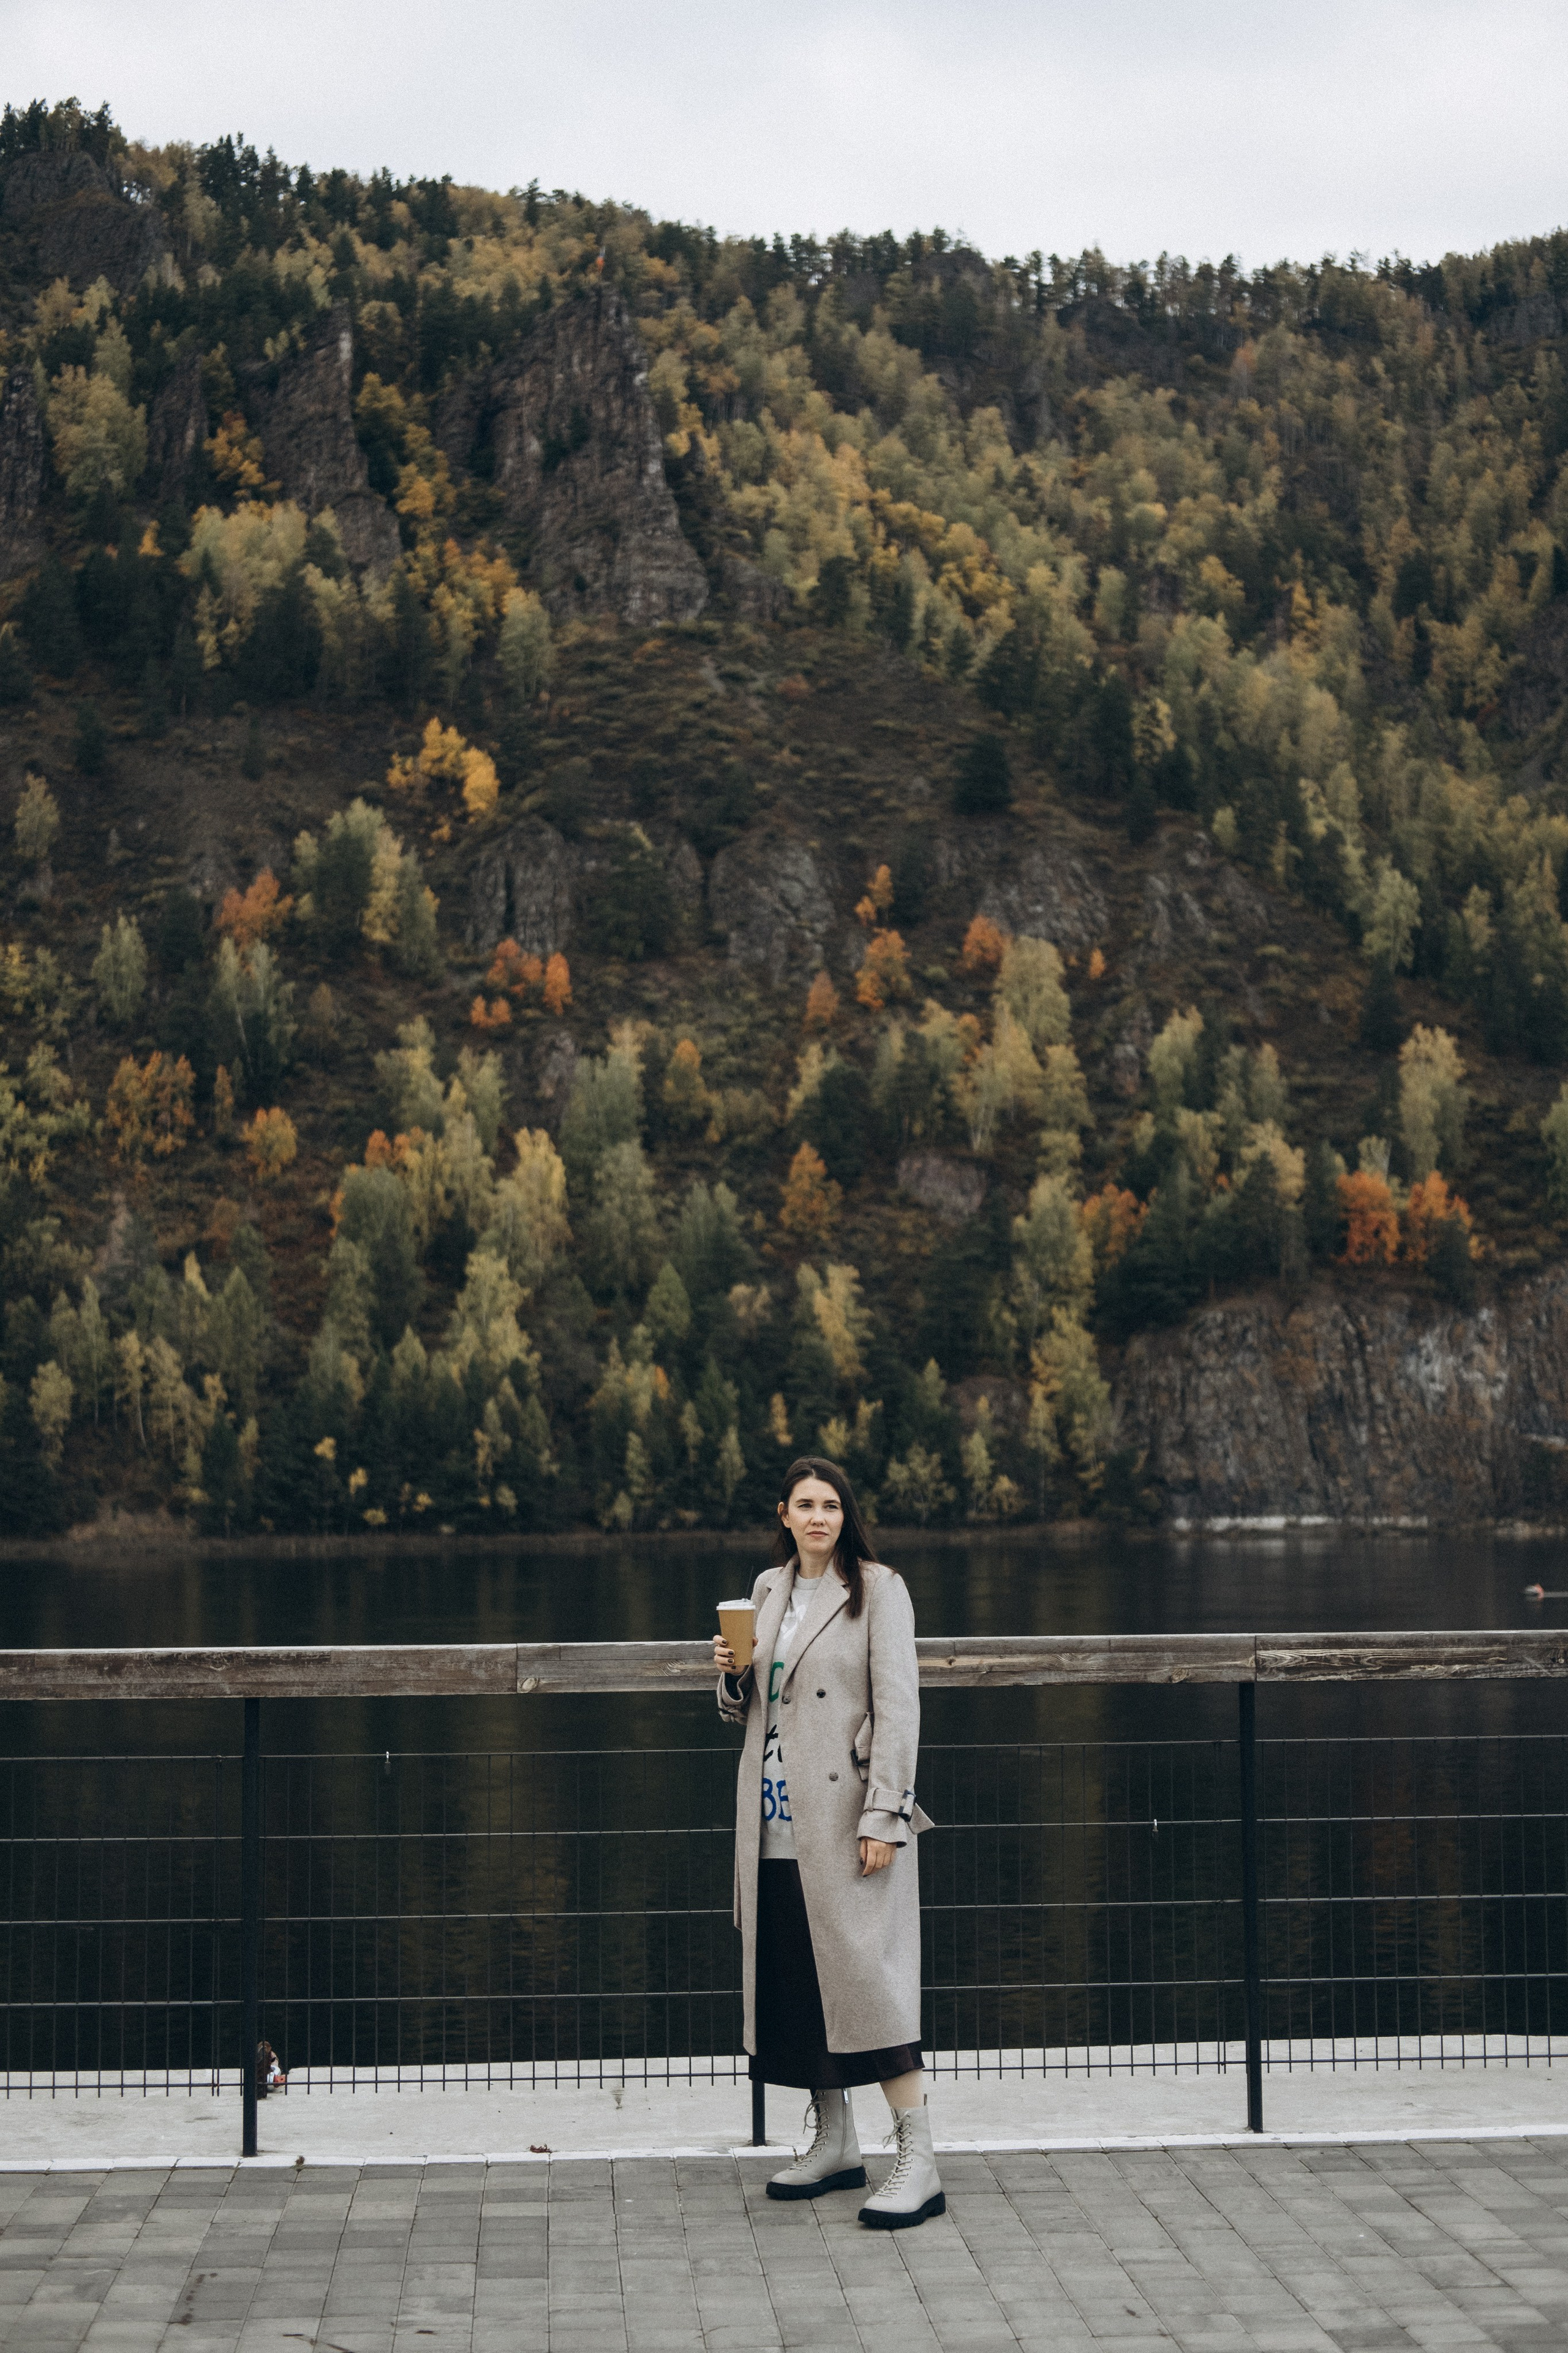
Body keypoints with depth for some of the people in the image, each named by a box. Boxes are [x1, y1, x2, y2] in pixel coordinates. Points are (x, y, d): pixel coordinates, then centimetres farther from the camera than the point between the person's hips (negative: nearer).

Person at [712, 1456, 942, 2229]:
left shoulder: (878, 1589, -5)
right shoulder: (767, 1590, 14)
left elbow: (898, 1707, -10)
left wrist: (882, 1817, -17)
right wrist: (733, 1676, -1)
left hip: (846, 1819, -6)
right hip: (776, 1822, 7)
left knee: (867, 1975, -11)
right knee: (795, 1982, 10)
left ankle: (918, 2162, -8)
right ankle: (835, 2144, 23)